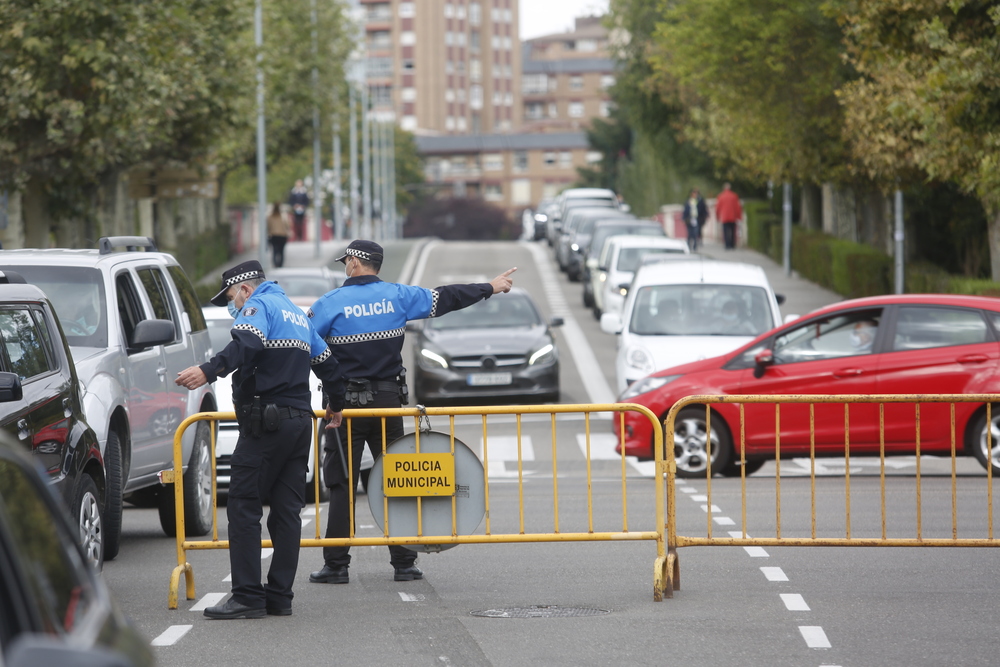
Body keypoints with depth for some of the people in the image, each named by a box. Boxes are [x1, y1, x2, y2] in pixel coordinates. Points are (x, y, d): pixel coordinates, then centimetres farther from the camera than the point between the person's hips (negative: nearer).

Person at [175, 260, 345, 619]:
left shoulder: (259, 305, -2)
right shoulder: (297, 314, 24)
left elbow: (245, 345, -24)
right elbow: (328, 364, 32)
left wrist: (208, 371, -39)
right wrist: (335, 405, 48)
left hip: (265, 424, -9)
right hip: (300, 421, 9)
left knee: (244, 507, -8)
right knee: (287, 510, 8)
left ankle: (248, 597, -12)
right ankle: (279, 596, 8)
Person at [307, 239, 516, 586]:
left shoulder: (331, 304, -8)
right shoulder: (397, 296, 1)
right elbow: (446, 298, 9)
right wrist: (490, 288, 22)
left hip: (346, 404, -3)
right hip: (389, 400, 3)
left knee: (342, 486, 1)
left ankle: (336, 564, 0)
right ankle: (404, 563, 9)